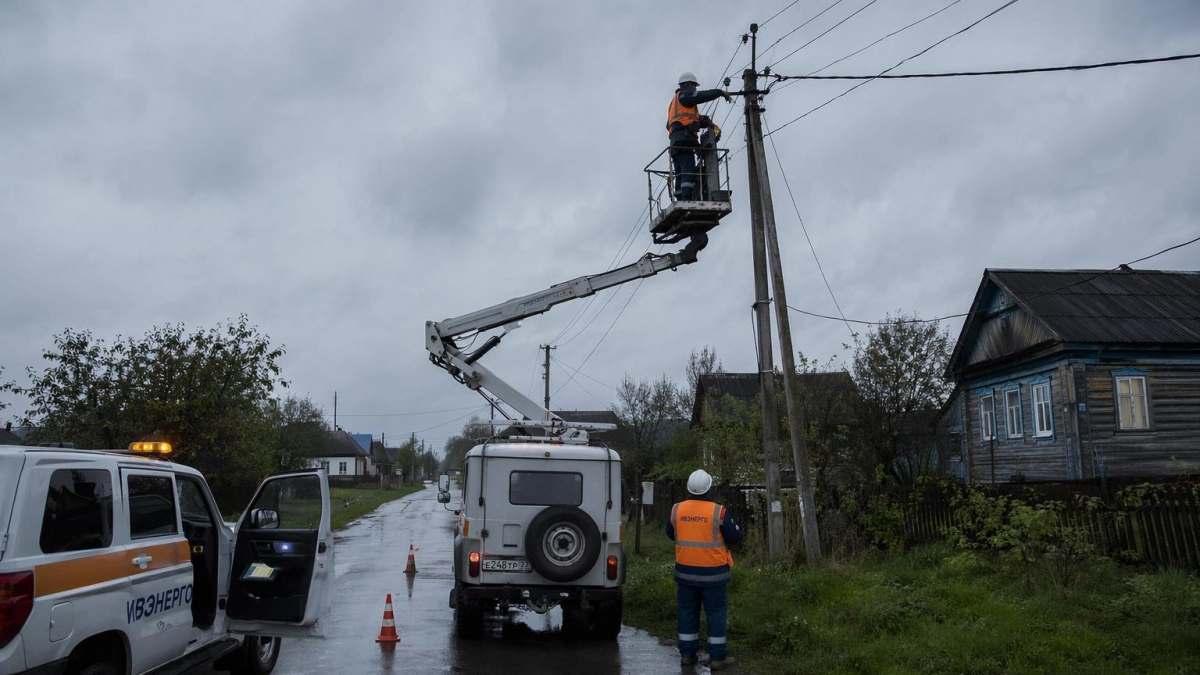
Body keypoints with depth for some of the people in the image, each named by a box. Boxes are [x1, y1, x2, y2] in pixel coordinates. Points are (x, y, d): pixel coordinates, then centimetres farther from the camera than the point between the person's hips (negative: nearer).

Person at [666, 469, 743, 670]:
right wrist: (731, 524, 11)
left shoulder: (677, 510, -3)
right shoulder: (719, 512, -15)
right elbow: (735, 537, -8)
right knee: (716, 613, 7)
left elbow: (671, 534, 11)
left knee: (687, 612, 14)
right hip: (713, 572, -3)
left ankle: (687, 654, 20)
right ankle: (718, 657, 11)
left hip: (685, 571, 3)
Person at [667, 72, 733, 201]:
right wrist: (721, 92, 8)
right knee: (688, 172, -21)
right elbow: (703, 95, -5)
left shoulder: (674, 101, 35)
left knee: (680, 176, -1)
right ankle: (687, 201, -34)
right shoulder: (684, 94, 8)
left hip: (675, 141, 10)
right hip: (684, 138, -10)